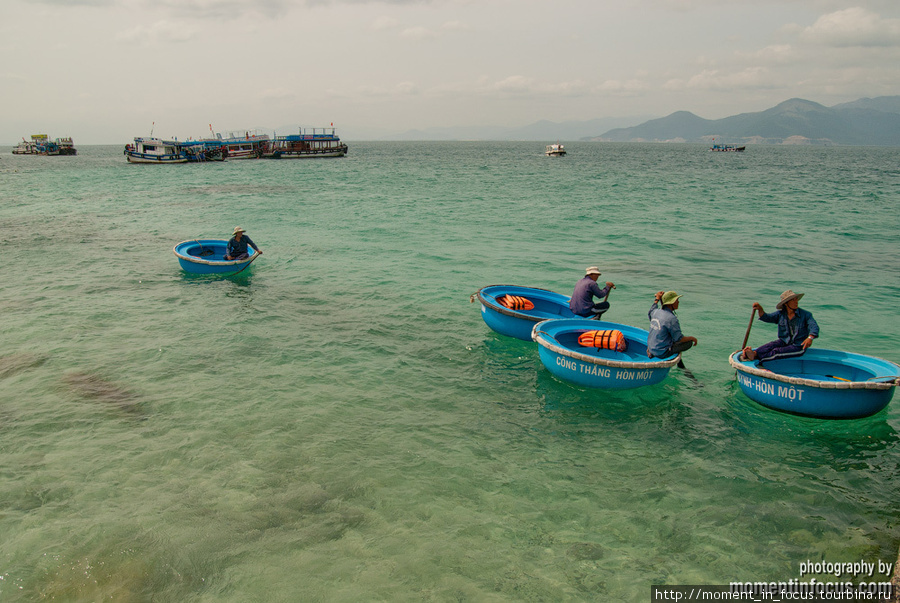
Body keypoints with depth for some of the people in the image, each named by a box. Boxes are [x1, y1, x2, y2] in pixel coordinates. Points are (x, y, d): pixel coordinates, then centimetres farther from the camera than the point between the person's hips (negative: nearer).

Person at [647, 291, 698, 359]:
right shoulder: (671, 318, -22)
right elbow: (679, 339, -17)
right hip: (663, 353, -9)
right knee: (689, 342, -1)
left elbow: (650, 313, 28)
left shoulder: (656, 312, 0)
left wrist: (657, 299, 36)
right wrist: (692, 338, 1)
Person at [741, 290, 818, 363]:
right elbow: (766, 317, -5)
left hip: (798, 346, -4)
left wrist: (810, 338, -41)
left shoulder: (805, 314, -6)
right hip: (783, 341, 4)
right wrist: (760, 309, -28)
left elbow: (814, 326, -18)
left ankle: (755, 356, -49)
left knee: (776, 351, -28)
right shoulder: (780, 314, 5)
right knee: (771, 345, -29)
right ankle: (754, 353, -54)